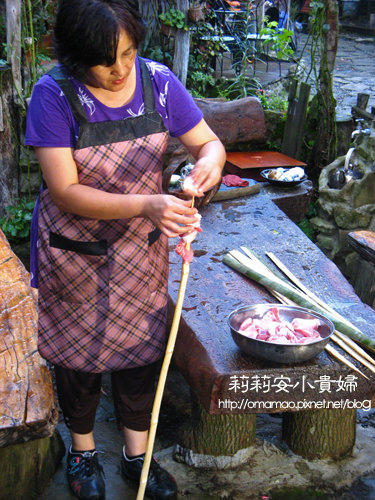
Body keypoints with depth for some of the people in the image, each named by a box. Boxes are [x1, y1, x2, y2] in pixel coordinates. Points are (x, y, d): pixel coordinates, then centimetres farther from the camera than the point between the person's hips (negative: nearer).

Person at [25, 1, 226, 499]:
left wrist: (209, 160, -28)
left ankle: (137, 454, 37)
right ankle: (82, 449, 42)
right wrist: (147, 205, -37)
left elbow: (210, 142, -2)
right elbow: (65, 191, -25)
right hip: (72, 251, -2)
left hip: (141, 249, 3)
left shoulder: (158, 81, -11)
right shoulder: (54, 94, -21)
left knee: (138, 347, 14)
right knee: (78, 352, 15)